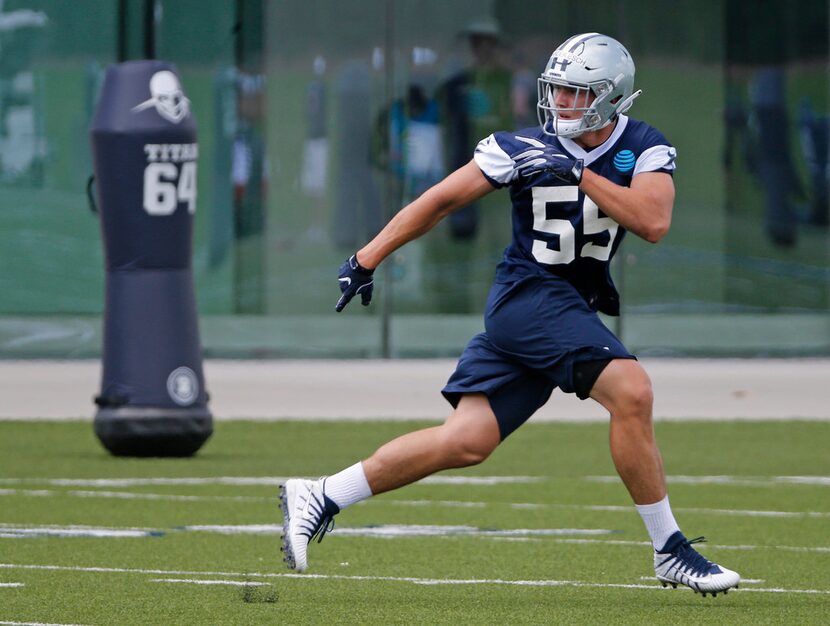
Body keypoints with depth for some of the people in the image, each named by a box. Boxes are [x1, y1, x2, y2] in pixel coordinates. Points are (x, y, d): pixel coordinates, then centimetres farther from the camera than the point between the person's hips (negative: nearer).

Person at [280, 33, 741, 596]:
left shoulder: (644, 149, 1)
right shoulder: (526, 148, -4)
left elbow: (654, 222, -17)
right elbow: (440, 201, 2)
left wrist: (579, 174, -22)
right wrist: (366, 261, 0)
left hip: (575, 306, 4)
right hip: (531, 295, -4)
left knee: (466, 442, 0)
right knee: (631, 390, -24)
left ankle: (319, 498, 12)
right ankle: (671, 552, -16)